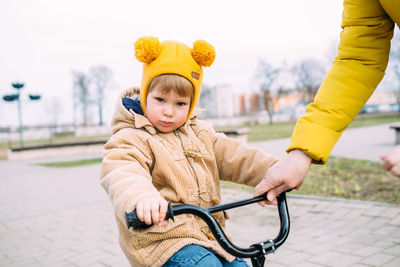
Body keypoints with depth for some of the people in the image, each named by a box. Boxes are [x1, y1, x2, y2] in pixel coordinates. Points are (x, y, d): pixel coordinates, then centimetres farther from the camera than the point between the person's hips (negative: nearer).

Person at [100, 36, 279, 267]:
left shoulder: (200, 133, 13)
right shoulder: (132, 140, -9)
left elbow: (232, 156, 7)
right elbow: (121, 173, -29)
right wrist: (142, 197, -52)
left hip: (207, 232, 7)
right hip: (161, 237, -6)